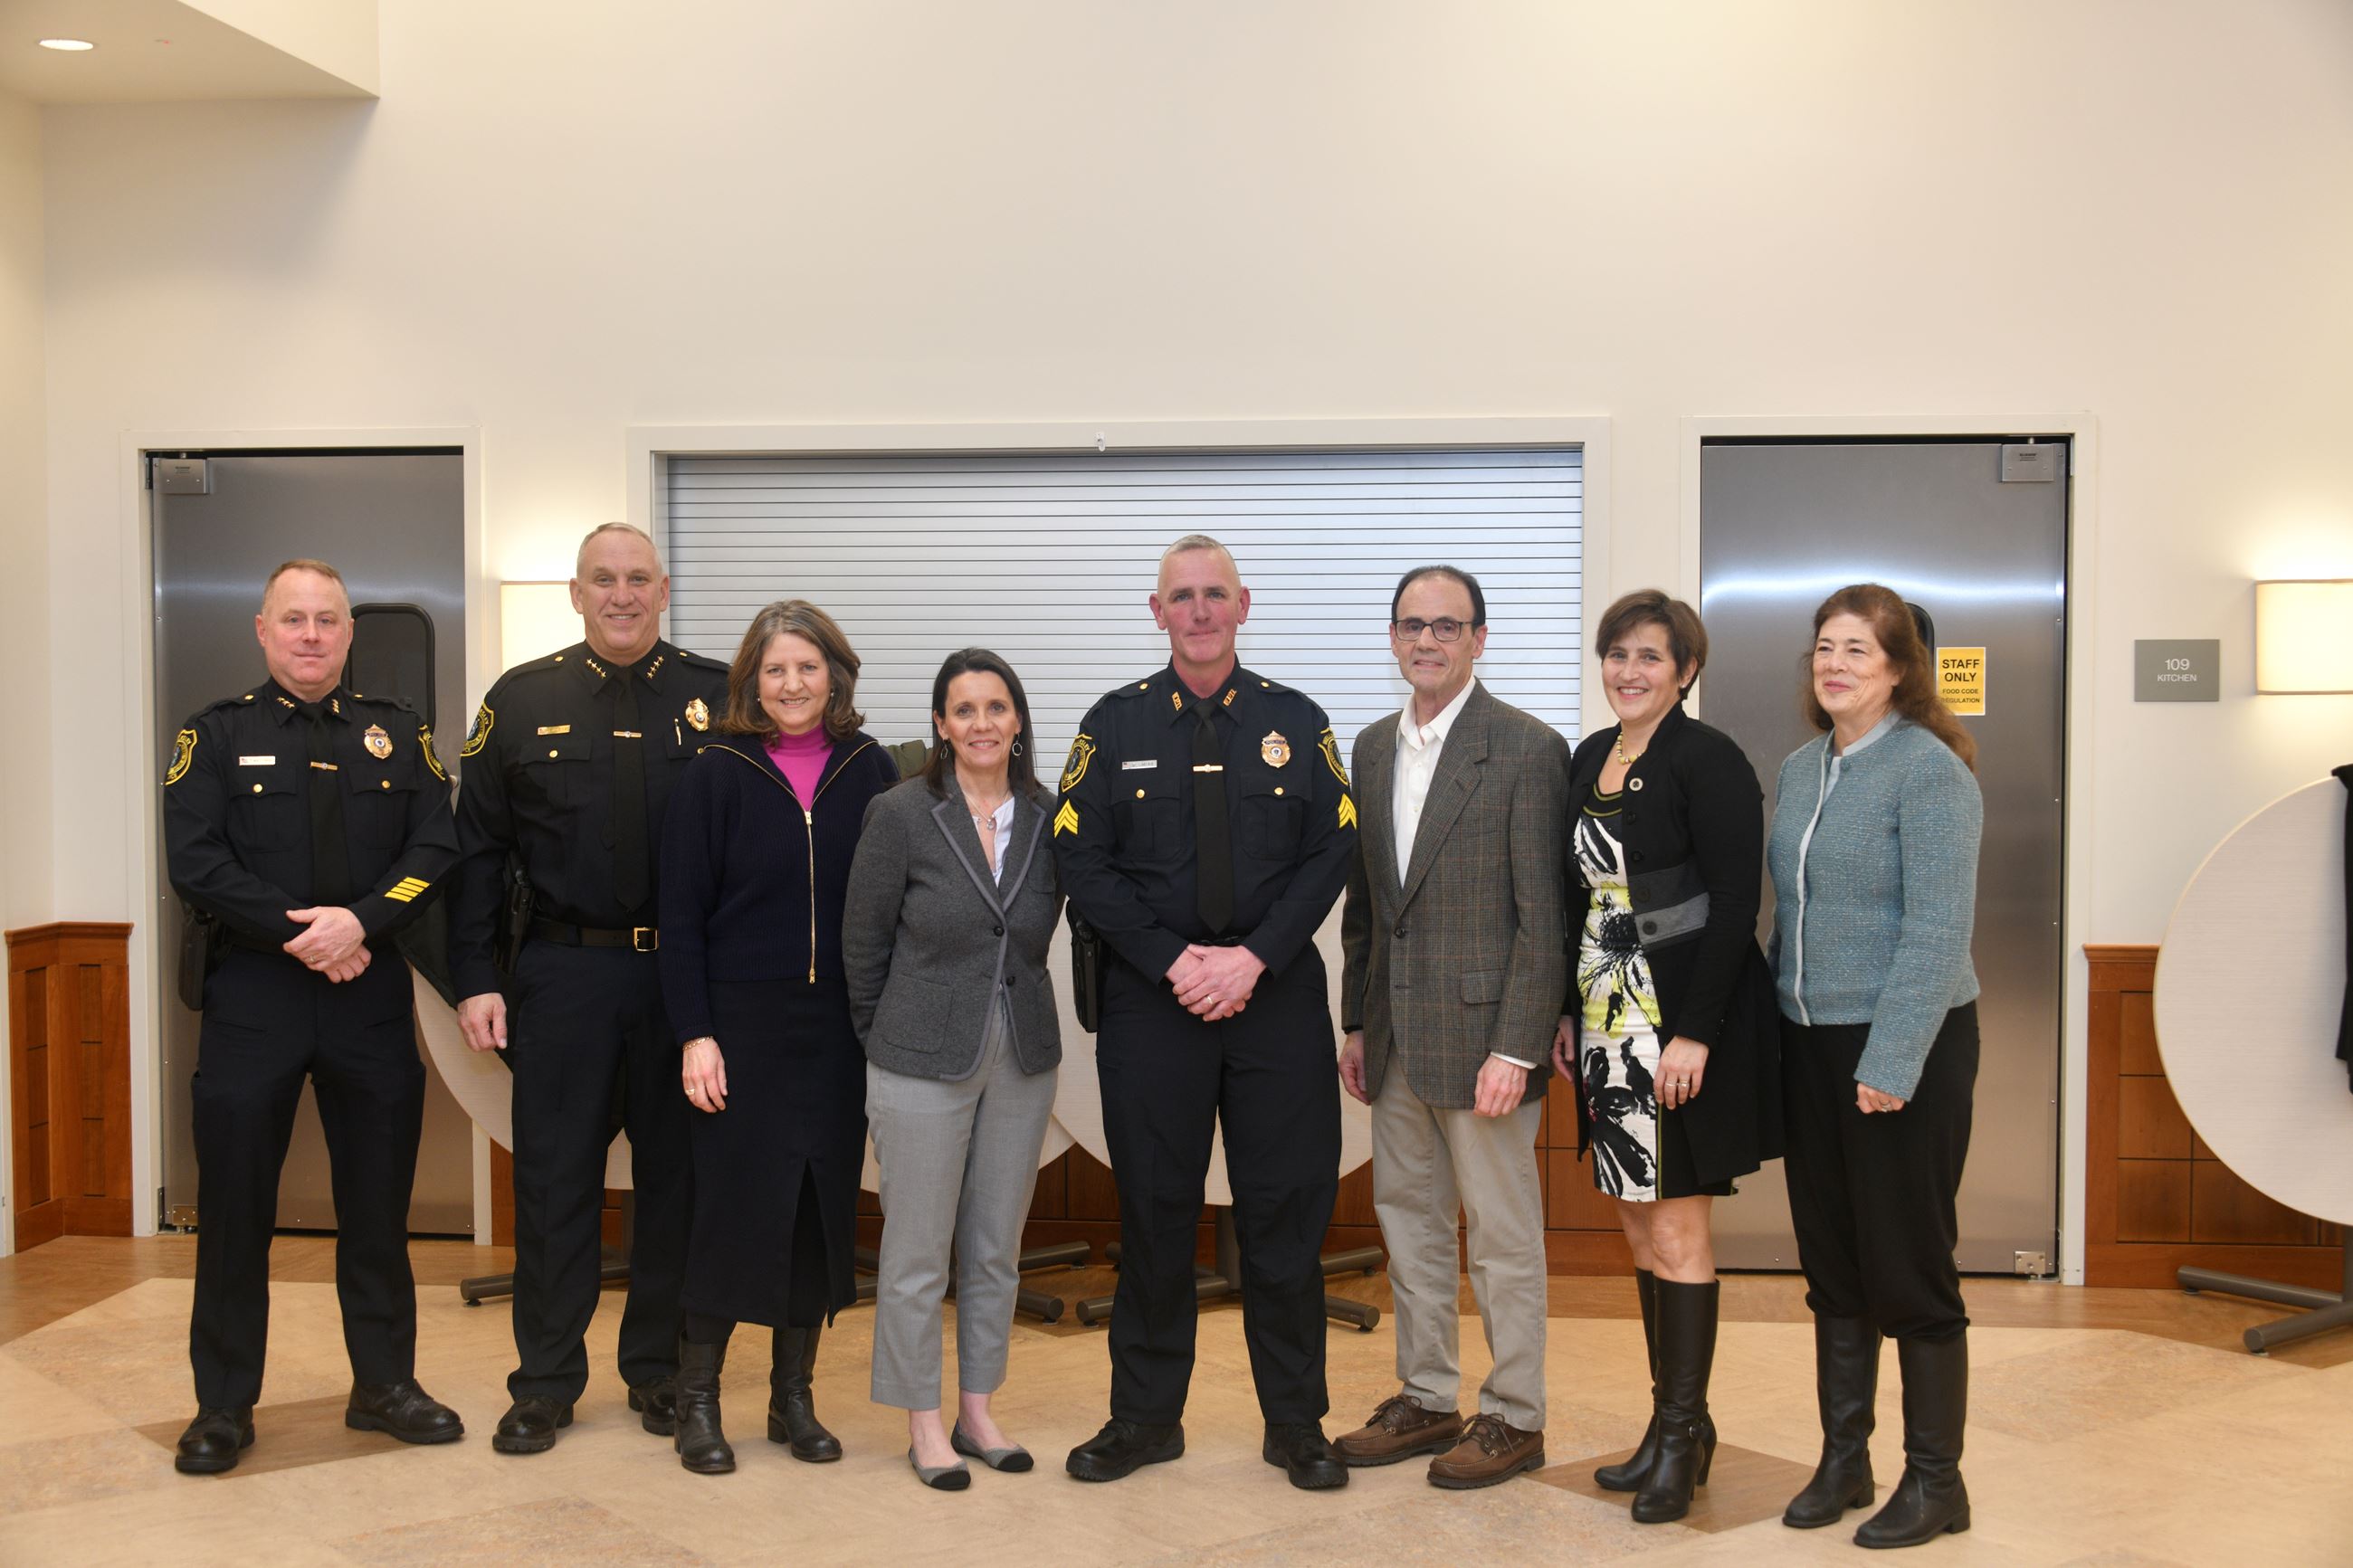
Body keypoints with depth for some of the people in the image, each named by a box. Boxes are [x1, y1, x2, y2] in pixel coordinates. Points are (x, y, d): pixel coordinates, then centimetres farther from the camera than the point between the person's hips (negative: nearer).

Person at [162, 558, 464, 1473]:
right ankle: (223, 1405, 15)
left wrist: (359, 923, -16)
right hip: (252, 993, -1)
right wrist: (299, 933, -14)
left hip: (371, 994, 2)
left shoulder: (397, 734, 10)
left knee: (378, 1200, 9)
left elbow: (436, 850, -1)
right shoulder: (217, 735, 5)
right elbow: (196, 863, -7)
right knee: (234, 1204, 3)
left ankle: (384, 1384, 22)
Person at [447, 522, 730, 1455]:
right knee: (554, 1176, 5)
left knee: (675, 1173, 9)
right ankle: (545, 1382, 18)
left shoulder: (717, 699, 3)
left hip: (687, 974, 0)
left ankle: (658, 1369, 24)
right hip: (563, 969, 0)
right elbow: (477, 848, 5)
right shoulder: (521, 702, 5)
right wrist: (474, 978, -2)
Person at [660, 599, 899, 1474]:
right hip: (742, 1021, -2)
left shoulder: (871, 772, 4)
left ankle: (793, 1395, 21)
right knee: (735, 1202, -1)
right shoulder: (718, 776, -2)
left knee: (824, 1204, 7)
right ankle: (697, 1397, 14)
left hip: (840, 1025, 3)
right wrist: (694, 1034, -8)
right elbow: (682, 914, -2)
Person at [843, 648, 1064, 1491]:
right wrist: (885, 1042, 4)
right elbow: (862, 944, -2)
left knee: (996, 1250, 13)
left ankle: (977, 1411, 27)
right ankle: (923, 1425, 18)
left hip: (1022, 1061, 4)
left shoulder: (1047, 819, 0)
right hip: (924, 1063, -4)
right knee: (917, 1254, 3)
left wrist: (1019, 1018, 9)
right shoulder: (901, 814, -10)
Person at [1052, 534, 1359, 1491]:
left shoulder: (1296, 722, 6)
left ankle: (1295, 1424, 18)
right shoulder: (1115, 724, 4)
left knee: (1287, 1207, 4)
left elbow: (1332, 852, 0)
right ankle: (1146, 1418, 21)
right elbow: (1082, 860, -1)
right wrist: (1172, 961, -11)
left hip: (1277, 992, 0)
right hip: (1150, 999, 0)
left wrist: (1252, 957, -12)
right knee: (1154, 1207, 6)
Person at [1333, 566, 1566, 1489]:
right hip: (1396, 1040, 7)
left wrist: (1516, 1050, -17)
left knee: (1502, 1233, 4)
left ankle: (1515, 1416, 17)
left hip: (1482, 1033, -7)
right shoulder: (1373, 748, 11)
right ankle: (1425, 1400, 29)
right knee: (1409, 1221, 15)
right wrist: (1356, 1022, 12)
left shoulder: (1528, 749, -10)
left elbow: (1543, 917, -13)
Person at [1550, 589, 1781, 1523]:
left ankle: (1683, 1428, 12)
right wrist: (1568, 1014, 13)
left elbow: (1735, 903, -15)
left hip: (1685, 1025, -7)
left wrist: (1696, 1032, -20)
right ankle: (1676, 1420, 23)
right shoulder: (1589, 760, 12)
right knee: (1640, 1228, 12)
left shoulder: (1706, 760, -10)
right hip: (1611, 1024, 8)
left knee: (1675, 1229, -1)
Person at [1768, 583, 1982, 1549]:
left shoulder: (1930, 771, -12)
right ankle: (1842, 1460, 25)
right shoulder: (1801, 768, 10)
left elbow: (1937, 930, -17)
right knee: (1831, 1263, 13)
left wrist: (1891, 1063, -20)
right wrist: (1777, 1022, 10)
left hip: (1906, 1046, -7)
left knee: (1907, 1267, 1)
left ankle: (1935, 1479, 16)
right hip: (1810, 1039, 7)